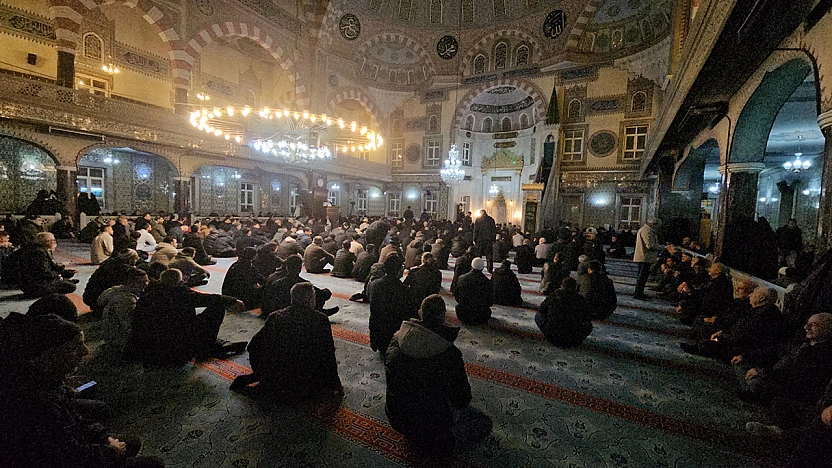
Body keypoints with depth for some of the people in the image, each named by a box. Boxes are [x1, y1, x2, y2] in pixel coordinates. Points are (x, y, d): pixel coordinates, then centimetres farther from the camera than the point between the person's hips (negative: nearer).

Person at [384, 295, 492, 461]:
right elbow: (462, 400, -14)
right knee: (484, 424, 11)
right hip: (432, 425, -5)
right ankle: (441, 441, 5)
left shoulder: (397, 337, -13)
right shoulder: (449, 354, -28)